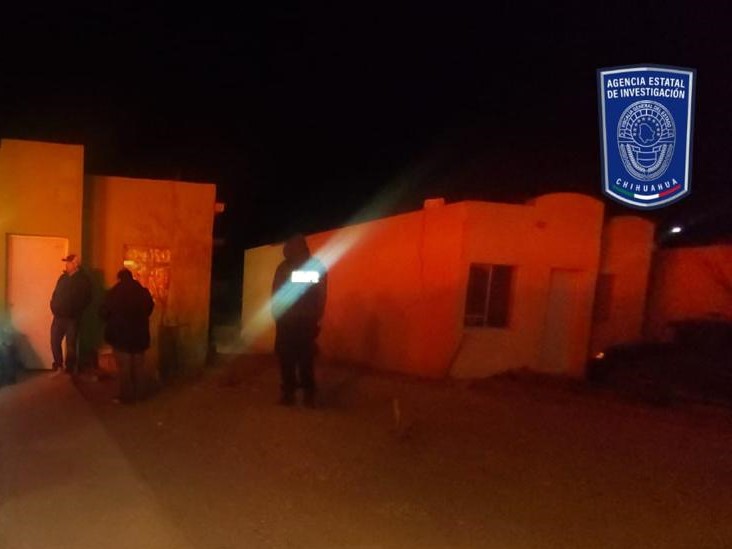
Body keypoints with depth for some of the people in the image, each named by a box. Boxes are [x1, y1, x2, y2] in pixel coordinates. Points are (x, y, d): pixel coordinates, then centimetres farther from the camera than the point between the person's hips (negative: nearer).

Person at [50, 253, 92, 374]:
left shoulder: (83, 280, -7)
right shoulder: (63, 277, 10)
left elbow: (86, 299, -8)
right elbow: (55, 293, 16)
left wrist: (75, 311, -11)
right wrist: (54, 306, 2)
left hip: (72, 318, -5)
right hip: (59, 316, 5)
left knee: (71, 344, 3)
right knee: (55, 342, 8)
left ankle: (69, 369, 16)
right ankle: (58, 366, 27)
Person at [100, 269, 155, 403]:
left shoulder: (113, 293, -10)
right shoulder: (144, 292, 0)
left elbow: (104, 313, -3)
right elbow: (149, 309, 13)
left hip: (121, 335, -3)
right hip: (140, 335, 3)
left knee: (124, 368, 5)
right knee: (139, 366, 14)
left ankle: (126, 396, 9)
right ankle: (140, 393, 20)